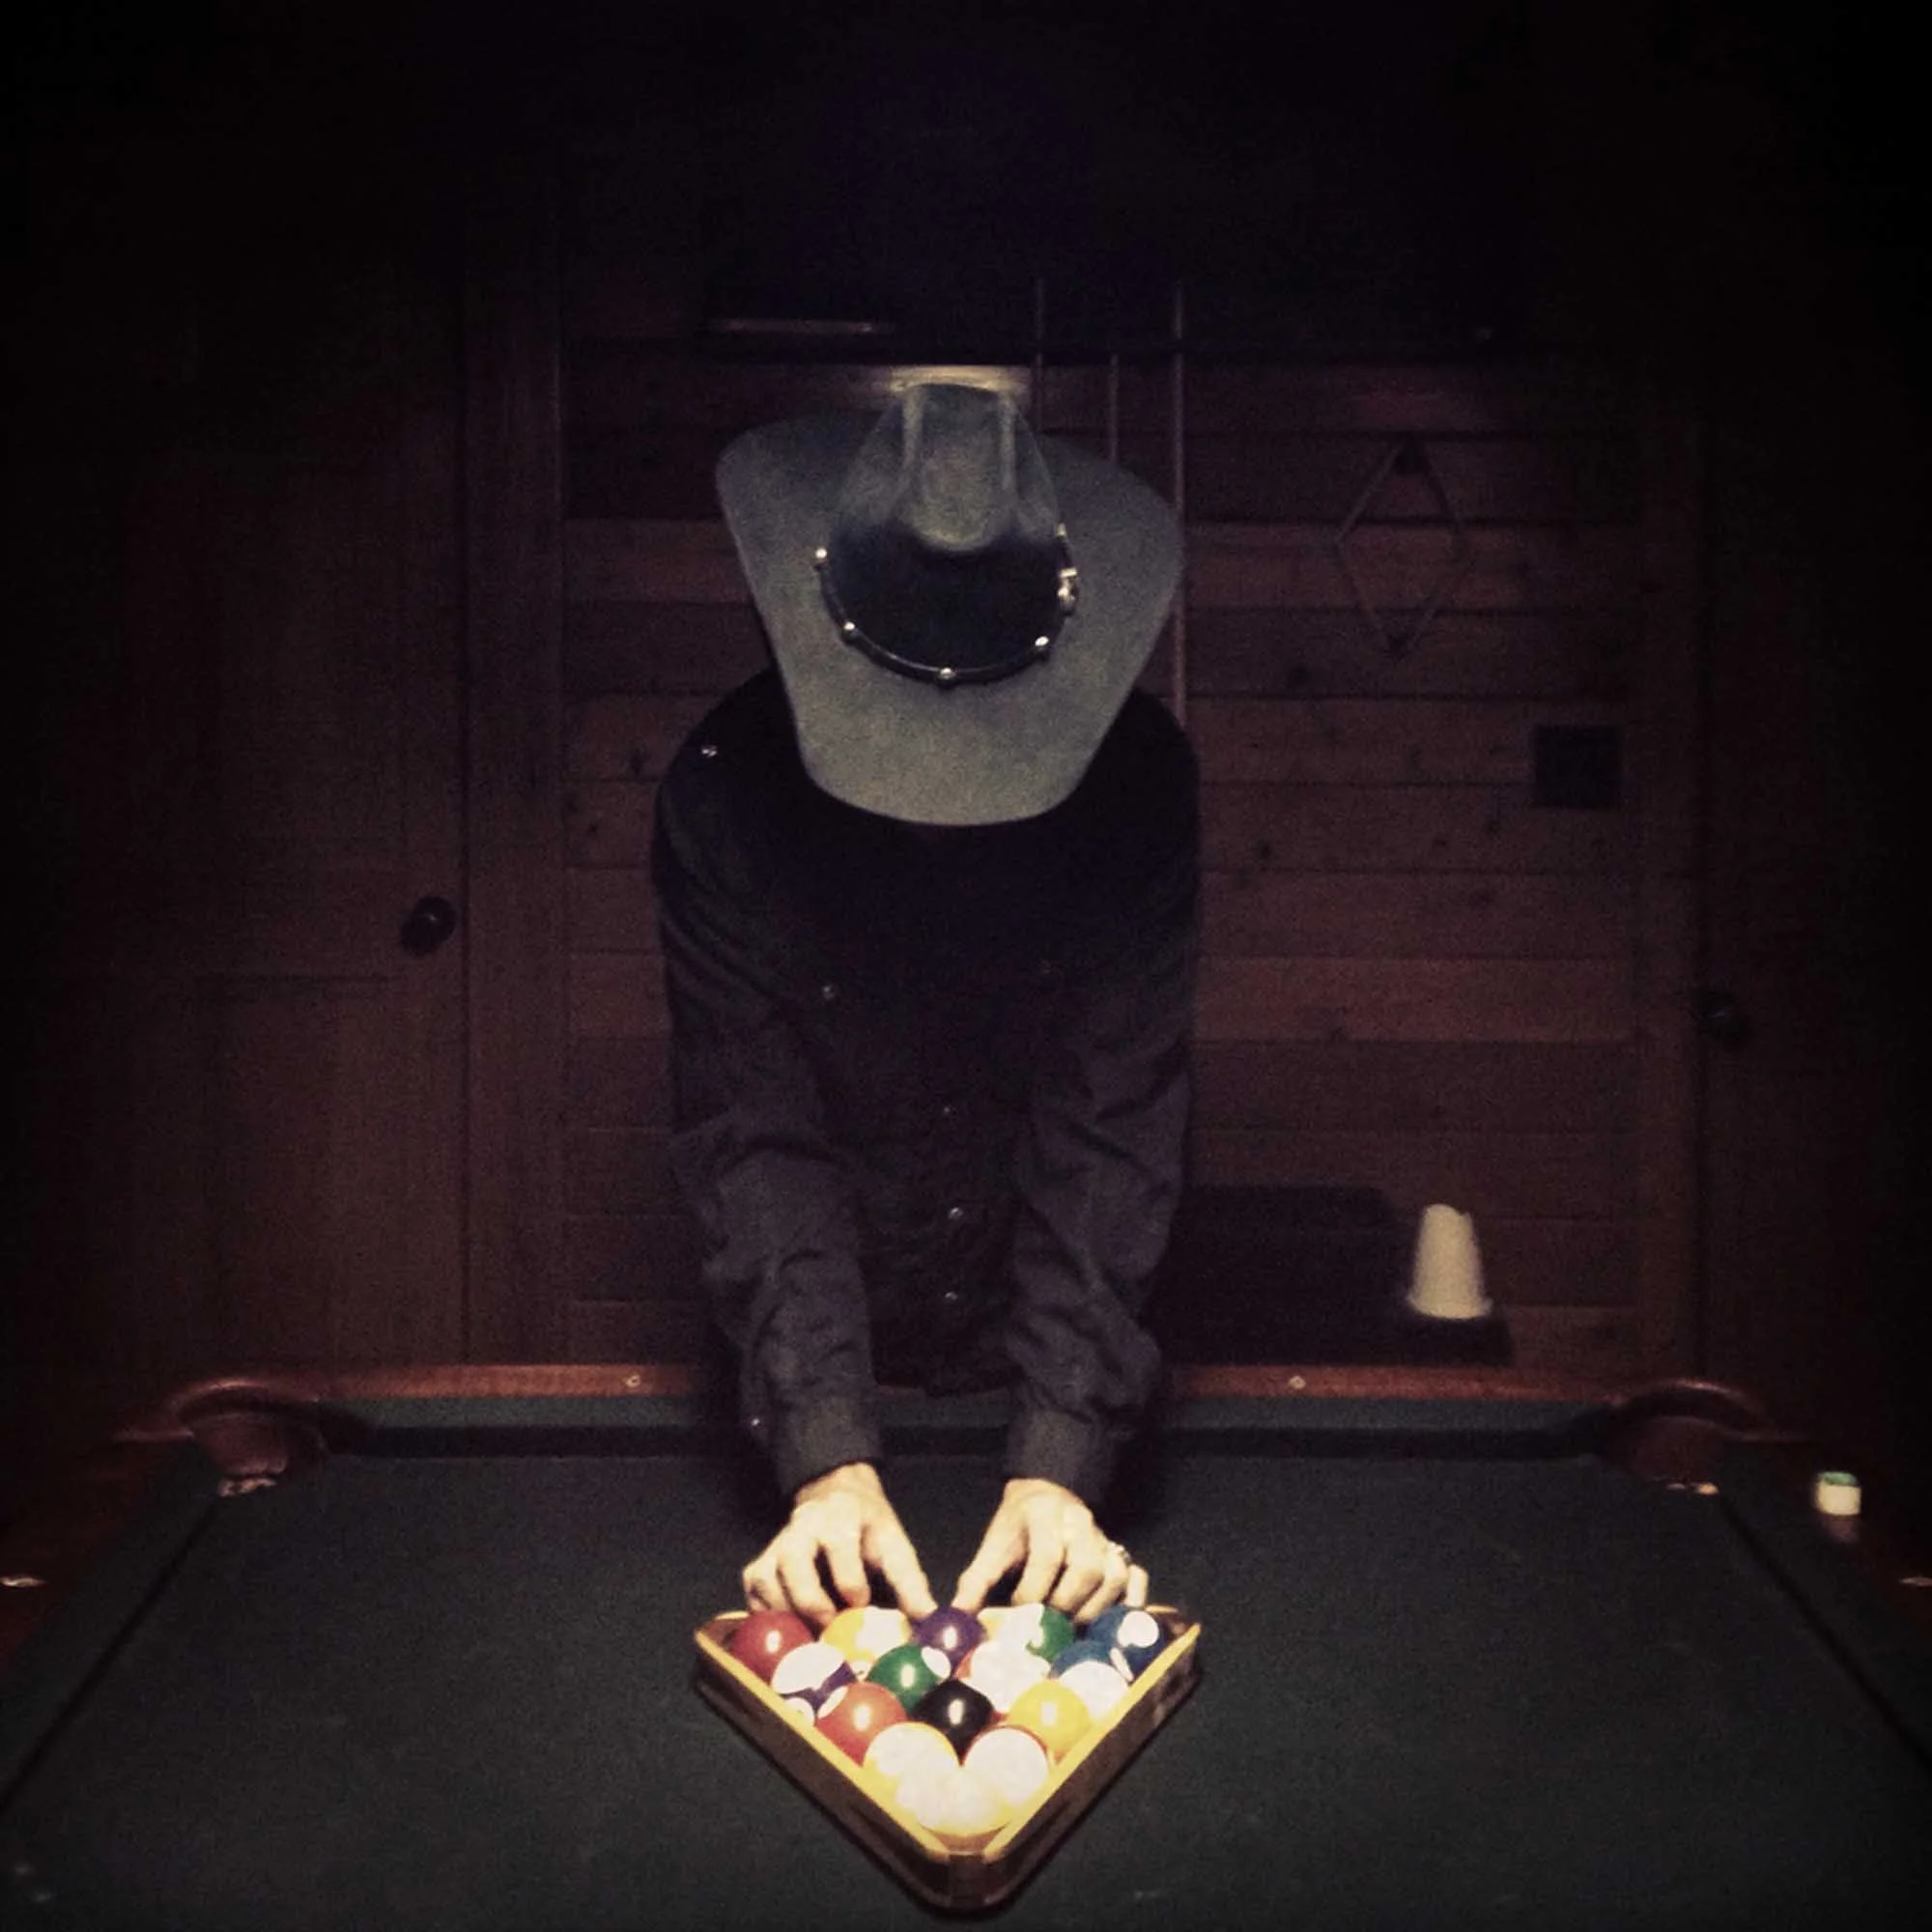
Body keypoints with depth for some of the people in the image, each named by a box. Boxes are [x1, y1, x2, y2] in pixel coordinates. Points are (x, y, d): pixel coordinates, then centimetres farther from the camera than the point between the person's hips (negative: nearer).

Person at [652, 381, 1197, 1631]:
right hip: (818, 1374, 0)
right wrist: (827, 1455, -32)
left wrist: (1062, 1457, -30)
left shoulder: (1135, 779, -19)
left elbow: (1115, 1133, -21)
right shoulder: (729, 787, -21)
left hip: (1044, 1362, 0)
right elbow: (753, 1141, -22)